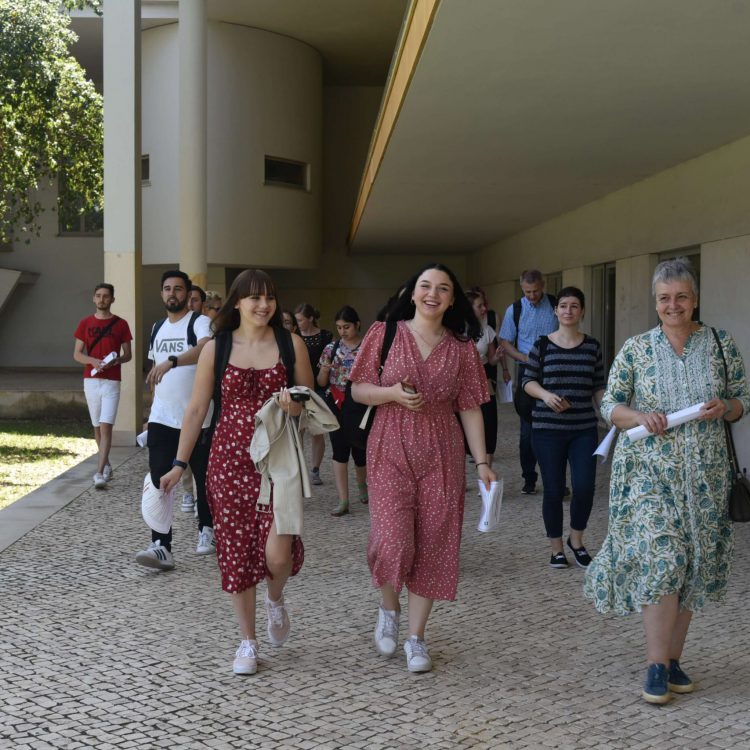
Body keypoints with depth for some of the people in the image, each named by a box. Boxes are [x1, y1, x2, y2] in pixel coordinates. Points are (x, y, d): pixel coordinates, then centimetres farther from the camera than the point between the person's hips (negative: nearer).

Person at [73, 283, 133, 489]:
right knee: (97, 426, 11)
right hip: (91, 379, 3)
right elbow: (77, 354, 6)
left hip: (112, 381, -3)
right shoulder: (85, 323, 7)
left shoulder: (120, 324, 2)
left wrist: (116, 360, -16)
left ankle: (100, 473, -17)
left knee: (106, 426, -12)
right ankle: (106, 465, 26)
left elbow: (128, 354, 6)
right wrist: (93, 361, -14)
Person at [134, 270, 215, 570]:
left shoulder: (199, 322, -9)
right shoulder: (157, 328, 14)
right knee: (159, 482, -6)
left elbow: (205, 350, -31)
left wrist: (172, 361, -45)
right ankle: (161, 546, -9)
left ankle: (206, 529, 32)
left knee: (203, 478, 11)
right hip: (161, 418, 5)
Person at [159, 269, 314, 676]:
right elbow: (196, 409, 6)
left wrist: (296, 407, -15)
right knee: (237, 551, 4)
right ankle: (248, 641, 22)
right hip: (230, 461, 1)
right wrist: (179, 465, 5)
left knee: (277, 551, -15)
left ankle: (276, 599, 22)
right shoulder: (216, 348, 3)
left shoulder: (291, 344, 2)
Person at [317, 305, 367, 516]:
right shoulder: (331, 348, 5)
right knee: (340, 450, -5)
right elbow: (322, 383, 6)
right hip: (336, 404, 1)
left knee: (360, 450, 5)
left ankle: (362, 485, 37)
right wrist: (324, 370, -14)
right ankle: (343, 500, -3)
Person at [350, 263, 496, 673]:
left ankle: (416, 637, 18)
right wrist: (393, 393, -16)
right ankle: (389, 609, 21)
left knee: (432, 546, 3)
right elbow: (358, 390, 3)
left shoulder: (461, 347, 6)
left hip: (441, 456, 2)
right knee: (393, 542, -11)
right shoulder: (385, 333, 1)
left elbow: (470, 408, 6)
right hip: (390, 452, -2)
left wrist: (482, 462, 0)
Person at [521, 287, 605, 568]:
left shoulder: (592, 347, 6)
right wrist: (545, 395, -16)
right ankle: (556, 548, 20)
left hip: (584, 429, 1)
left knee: (584, 487, -8)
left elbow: (599, 388, 10)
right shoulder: (542, 346, 0)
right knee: (553, 491, 2)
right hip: (547, 429, -1)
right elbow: (528, 381, 3)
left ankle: (576, 540, 19)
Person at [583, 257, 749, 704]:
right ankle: (657, 666, -4)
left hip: (705, 474, 2)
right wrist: (640, 417, -16)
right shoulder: (636, 350, 1)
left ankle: (673, 659, 21)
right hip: (649, 469, -2)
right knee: (660, 561, -13)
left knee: (692, 567, 7)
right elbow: (611, 405, 3)